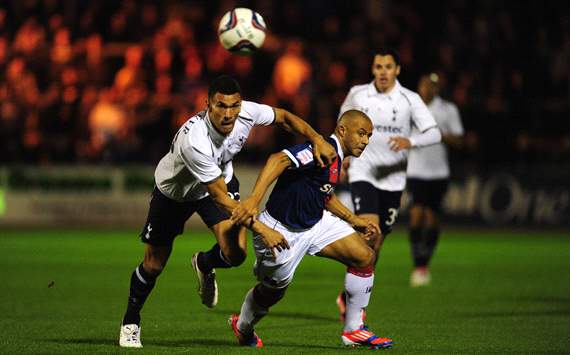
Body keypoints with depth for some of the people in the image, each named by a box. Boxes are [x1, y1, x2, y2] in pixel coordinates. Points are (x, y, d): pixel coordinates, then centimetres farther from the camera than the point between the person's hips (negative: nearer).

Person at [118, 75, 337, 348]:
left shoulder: (246, 112, -28)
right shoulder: (194, 140, -43)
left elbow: (284, 117, -5)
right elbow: (221, 199, -39)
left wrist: (316, 139, -20)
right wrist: (262, 229, -40)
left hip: (221, 179, 4)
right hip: (174, 190, -4)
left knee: (235, 253, -17)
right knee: (153, 265, 4)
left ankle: (204, 264, 21)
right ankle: (130, 323, 31)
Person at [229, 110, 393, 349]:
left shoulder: (336, 157, 6)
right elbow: (279, 160, -40)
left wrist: (353, 220, 24)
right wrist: (254, 199, -51)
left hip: (316, 222, 9)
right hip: (282, 229, -9)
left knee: (365, 257, -3)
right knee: (275, 289, 9)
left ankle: (354, 330, 6)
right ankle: (243, 327, 43)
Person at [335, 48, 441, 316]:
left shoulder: (410, 100, -4)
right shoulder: (357, 95, 0)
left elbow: (434, 133, -13)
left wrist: (410, 141, -32)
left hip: (392, 178, 2)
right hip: (362, 173, -2)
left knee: (376, 244, 8)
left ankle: (349, 297, 25)